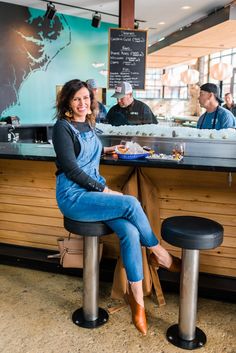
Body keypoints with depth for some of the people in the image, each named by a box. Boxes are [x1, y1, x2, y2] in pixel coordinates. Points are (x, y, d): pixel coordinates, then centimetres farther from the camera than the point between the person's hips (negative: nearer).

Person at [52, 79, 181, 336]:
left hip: (93, 191, 6)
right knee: (131, 204, -26)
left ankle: (137, 300, -12)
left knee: (129, 231, -20)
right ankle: (160, 254, -2)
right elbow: (71, 169, -14)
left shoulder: (88, 125, 14)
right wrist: (104, 189, -13)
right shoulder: (62, 127, -8)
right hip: (73, 197, -6)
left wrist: (106, 150, 24)